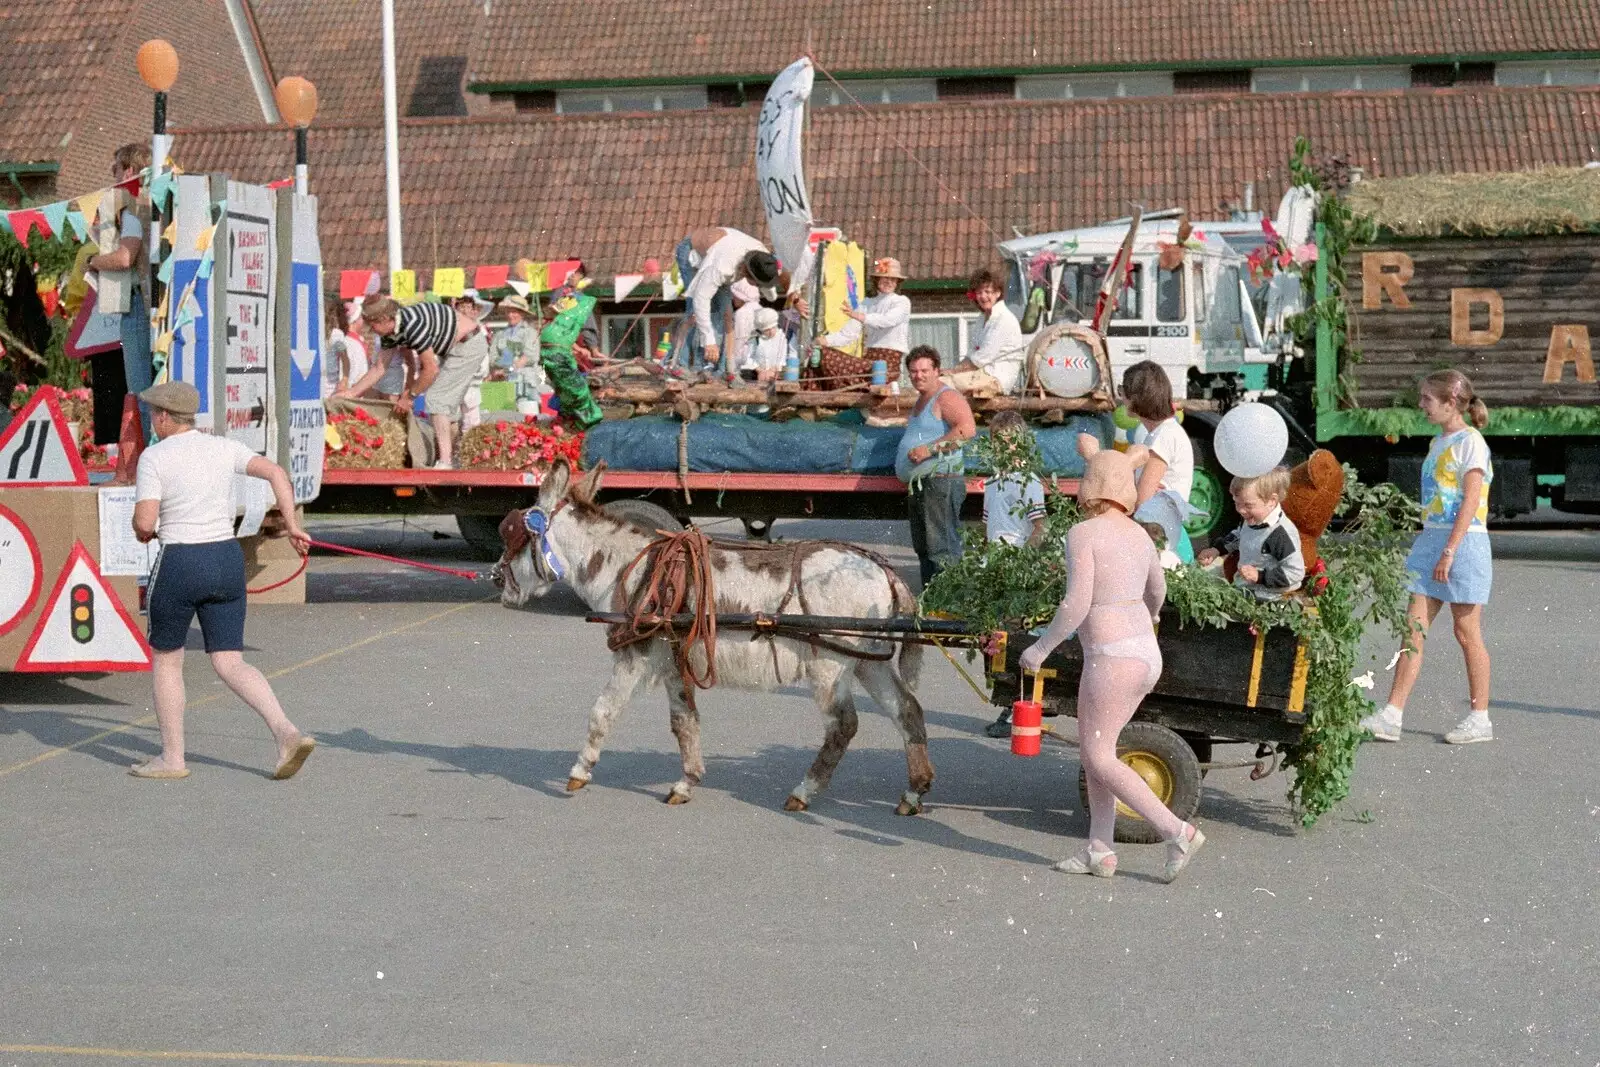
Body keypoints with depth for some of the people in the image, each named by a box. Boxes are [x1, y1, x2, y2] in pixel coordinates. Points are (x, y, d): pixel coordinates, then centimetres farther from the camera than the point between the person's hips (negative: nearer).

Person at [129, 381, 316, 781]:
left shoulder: (154, 457, -7)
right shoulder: (224, 448, 7)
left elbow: (144, 523, -15)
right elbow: (276, 472, -3)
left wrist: (146, 533, 8)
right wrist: (292, 526, 0)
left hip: (178, 567, -5)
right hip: (228, 561, 5)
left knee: (166, 660, 14)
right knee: (229, 664, 7)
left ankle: (172, 758, 19)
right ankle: (286, 732, -13)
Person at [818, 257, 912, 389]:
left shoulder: (902, 301, 2)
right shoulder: (867, 303, 17)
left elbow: (888, 320, -19)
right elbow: (850, 332, 8)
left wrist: (859, 316, -34)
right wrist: (824, 340, -9)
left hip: (889, 364, -6)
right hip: (870, 358, 6)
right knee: (823, 354, -15)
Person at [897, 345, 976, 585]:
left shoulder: (946, 397, -10)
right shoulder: (921, 401, 21)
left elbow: (967, 429, -25)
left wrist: (929, 450, -24)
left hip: (941, 481, -11)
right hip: (920, 484, 11)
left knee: (942, 549, -14)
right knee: (923, 547, 14)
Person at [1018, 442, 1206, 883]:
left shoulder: (1083, 533, -12)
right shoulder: (1139, 535, 11)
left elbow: (1077, 604, -21)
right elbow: (1157, 589, 29)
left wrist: (1040, 648, -10)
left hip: (1112, 657, -8)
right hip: (1145, 652, 8)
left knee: (1099, 758, 0)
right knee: (1092, 750, 16)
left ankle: (1177, 831, -5)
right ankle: (1099, 851, 17)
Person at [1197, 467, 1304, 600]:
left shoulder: (1281, 534, -26)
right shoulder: (1251, 519, 3)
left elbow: (1296, 572, -24)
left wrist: (1260, 576, -25)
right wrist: (1217, 550, 15)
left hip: (1265, 599, -9)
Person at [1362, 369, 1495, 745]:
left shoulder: (1470, 442, -9)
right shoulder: (1439, 443, 16)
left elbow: (1470, 502, -17)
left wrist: (1449, 551, -22)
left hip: (1463, 542, -8)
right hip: (1431, 539, 8)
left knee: (1467, 633, 0)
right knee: (1414, 628, 1)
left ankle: (1479, 717, 11)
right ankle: (1392, 715, -2)